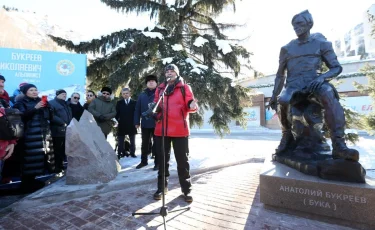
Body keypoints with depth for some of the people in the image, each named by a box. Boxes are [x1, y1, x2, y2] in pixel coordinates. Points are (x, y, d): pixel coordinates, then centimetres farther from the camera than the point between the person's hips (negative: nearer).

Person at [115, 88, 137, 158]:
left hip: (132, 125, 0)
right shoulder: (119, 103, 6)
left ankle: (132, 153, 22)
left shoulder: (134, 102, 0)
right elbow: (116, 113, 3)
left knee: (132, 141, 11)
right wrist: (118, 120, -6)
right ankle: (120, 153, 13)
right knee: (120, 141, 5)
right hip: (122, 125, 1)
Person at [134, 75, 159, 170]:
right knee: (145, 143, 15)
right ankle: (143, 161, 29)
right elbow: (137, 109, 7)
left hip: (157, 123, -3)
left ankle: (157, 162, 16)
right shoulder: (142, 95, 7)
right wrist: (137, 122, 3)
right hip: (145, 123, 4)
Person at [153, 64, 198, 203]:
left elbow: (188, 105, -3)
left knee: (182, 160, 5)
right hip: (161, 130, 4)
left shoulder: (184, 88, 4)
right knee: (162, 159, 12)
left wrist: (192, 106, -25)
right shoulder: (160, 88, 15)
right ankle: (162, 187, 26)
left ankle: (186, 189, 17)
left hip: (180, 130, -3)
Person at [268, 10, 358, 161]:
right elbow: (280, 75, 18)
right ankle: (287, 135, -10)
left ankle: (339, 145, -40)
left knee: (330, 97, -36)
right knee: (282, 102, -34)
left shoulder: (321, 43, 11)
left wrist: (322, 77, -17)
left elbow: (337, 67, 6)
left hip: (314, 81, -1)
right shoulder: (287, 48, 16)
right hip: (294, 84, 1)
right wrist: (274, 95, 9)